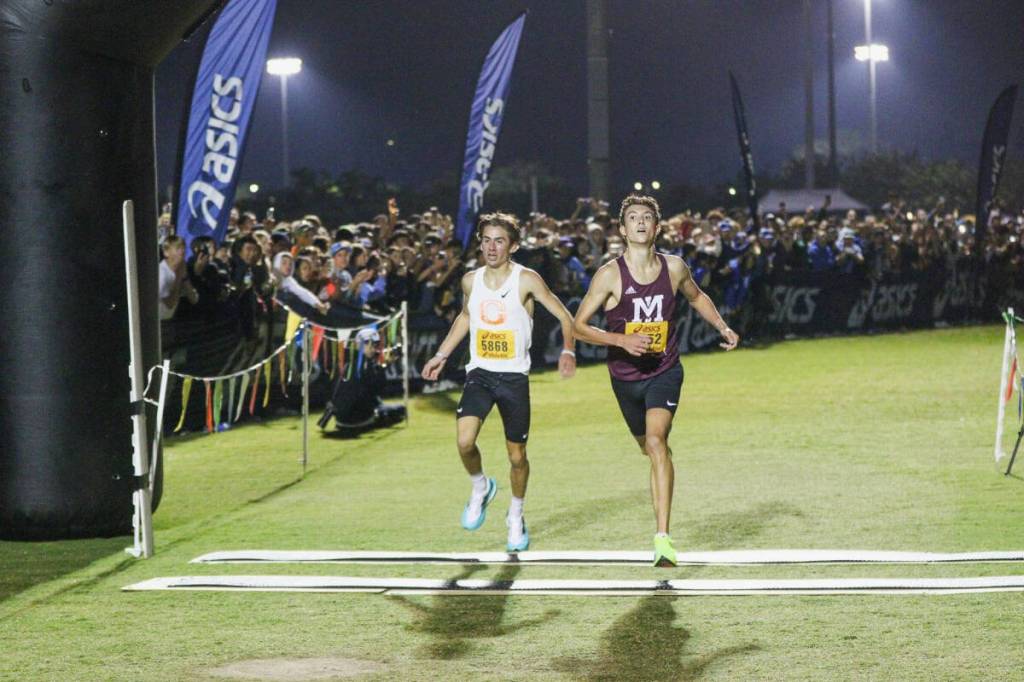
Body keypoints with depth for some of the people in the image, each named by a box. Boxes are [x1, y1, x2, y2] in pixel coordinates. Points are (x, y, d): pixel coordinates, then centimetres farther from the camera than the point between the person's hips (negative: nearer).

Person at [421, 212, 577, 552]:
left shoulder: (526, 279, -8)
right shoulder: (470, 280, 5)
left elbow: (564, 316, -5)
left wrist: (567, 351, -23)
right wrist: (441, 355, 25)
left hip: (514, 376, -2)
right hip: (479, 372, 2)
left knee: (516, 455, 5)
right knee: (464, 441, -20)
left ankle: (516, 516, 31)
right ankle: (480, 487, 11)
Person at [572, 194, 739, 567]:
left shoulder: (674, 267, -4)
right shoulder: (610, 274, -13)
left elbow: (696, 297, 19)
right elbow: (579, 325, -11)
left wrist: (722, 327, 6)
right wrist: (622, 340, -23)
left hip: (665, 371, -1)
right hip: (625, 376, 1)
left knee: (656, 441, -23)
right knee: (651, 448, 19)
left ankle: (663, 539, -28)